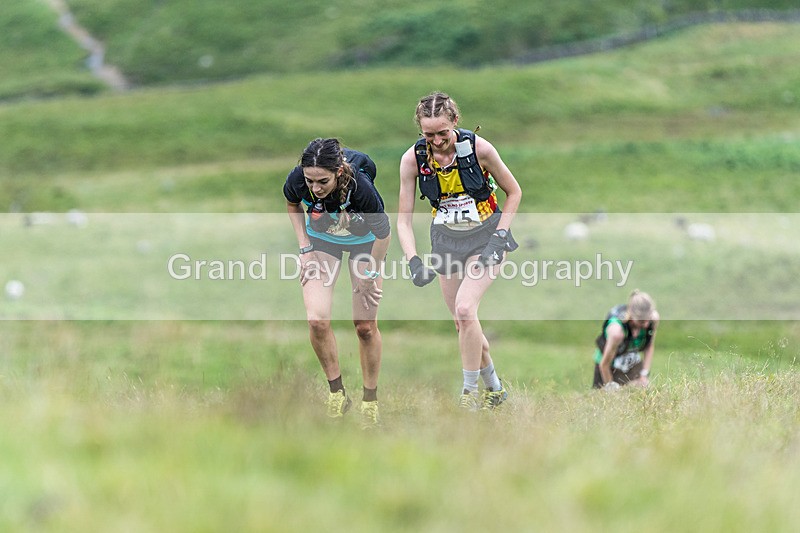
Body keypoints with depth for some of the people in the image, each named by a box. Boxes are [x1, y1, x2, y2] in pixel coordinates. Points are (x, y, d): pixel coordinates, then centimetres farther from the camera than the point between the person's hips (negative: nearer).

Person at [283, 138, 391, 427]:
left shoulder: (360, 187, -39)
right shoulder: (297, 180, -31)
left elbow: (383, 231, -20)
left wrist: (370, 274, -10)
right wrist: (305, 247, -9)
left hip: (363, 241, -2)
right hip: (321, 240, 2)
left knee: (366, 325, -1)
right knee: (317, 319, -14)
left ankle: (370, 400, 17)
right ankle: (337, 392, 4)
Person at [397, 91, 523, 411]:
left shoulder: (479, 148, -21)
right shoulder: (413, 159, -15)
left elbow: (514, 192, -5)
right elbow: (403, 220, -9)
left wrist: (498, 239, -14)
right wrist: (414, 262, -24)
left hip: (485, 237, -4)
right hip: (446, 240, 4)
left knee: (465, 309, -23)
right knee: (462, 323, 7)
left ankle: (471, 393, -11)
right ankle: (494, 388, 29)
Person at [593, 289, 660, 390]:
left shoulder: (654, 318, -24)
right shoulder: (617, 330, -40)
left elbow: (649, 347, -3)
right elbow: (604, 364, -26)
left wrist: (644, 375, -3)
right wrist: (610, 386, -11)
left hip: (633, 362, 4)